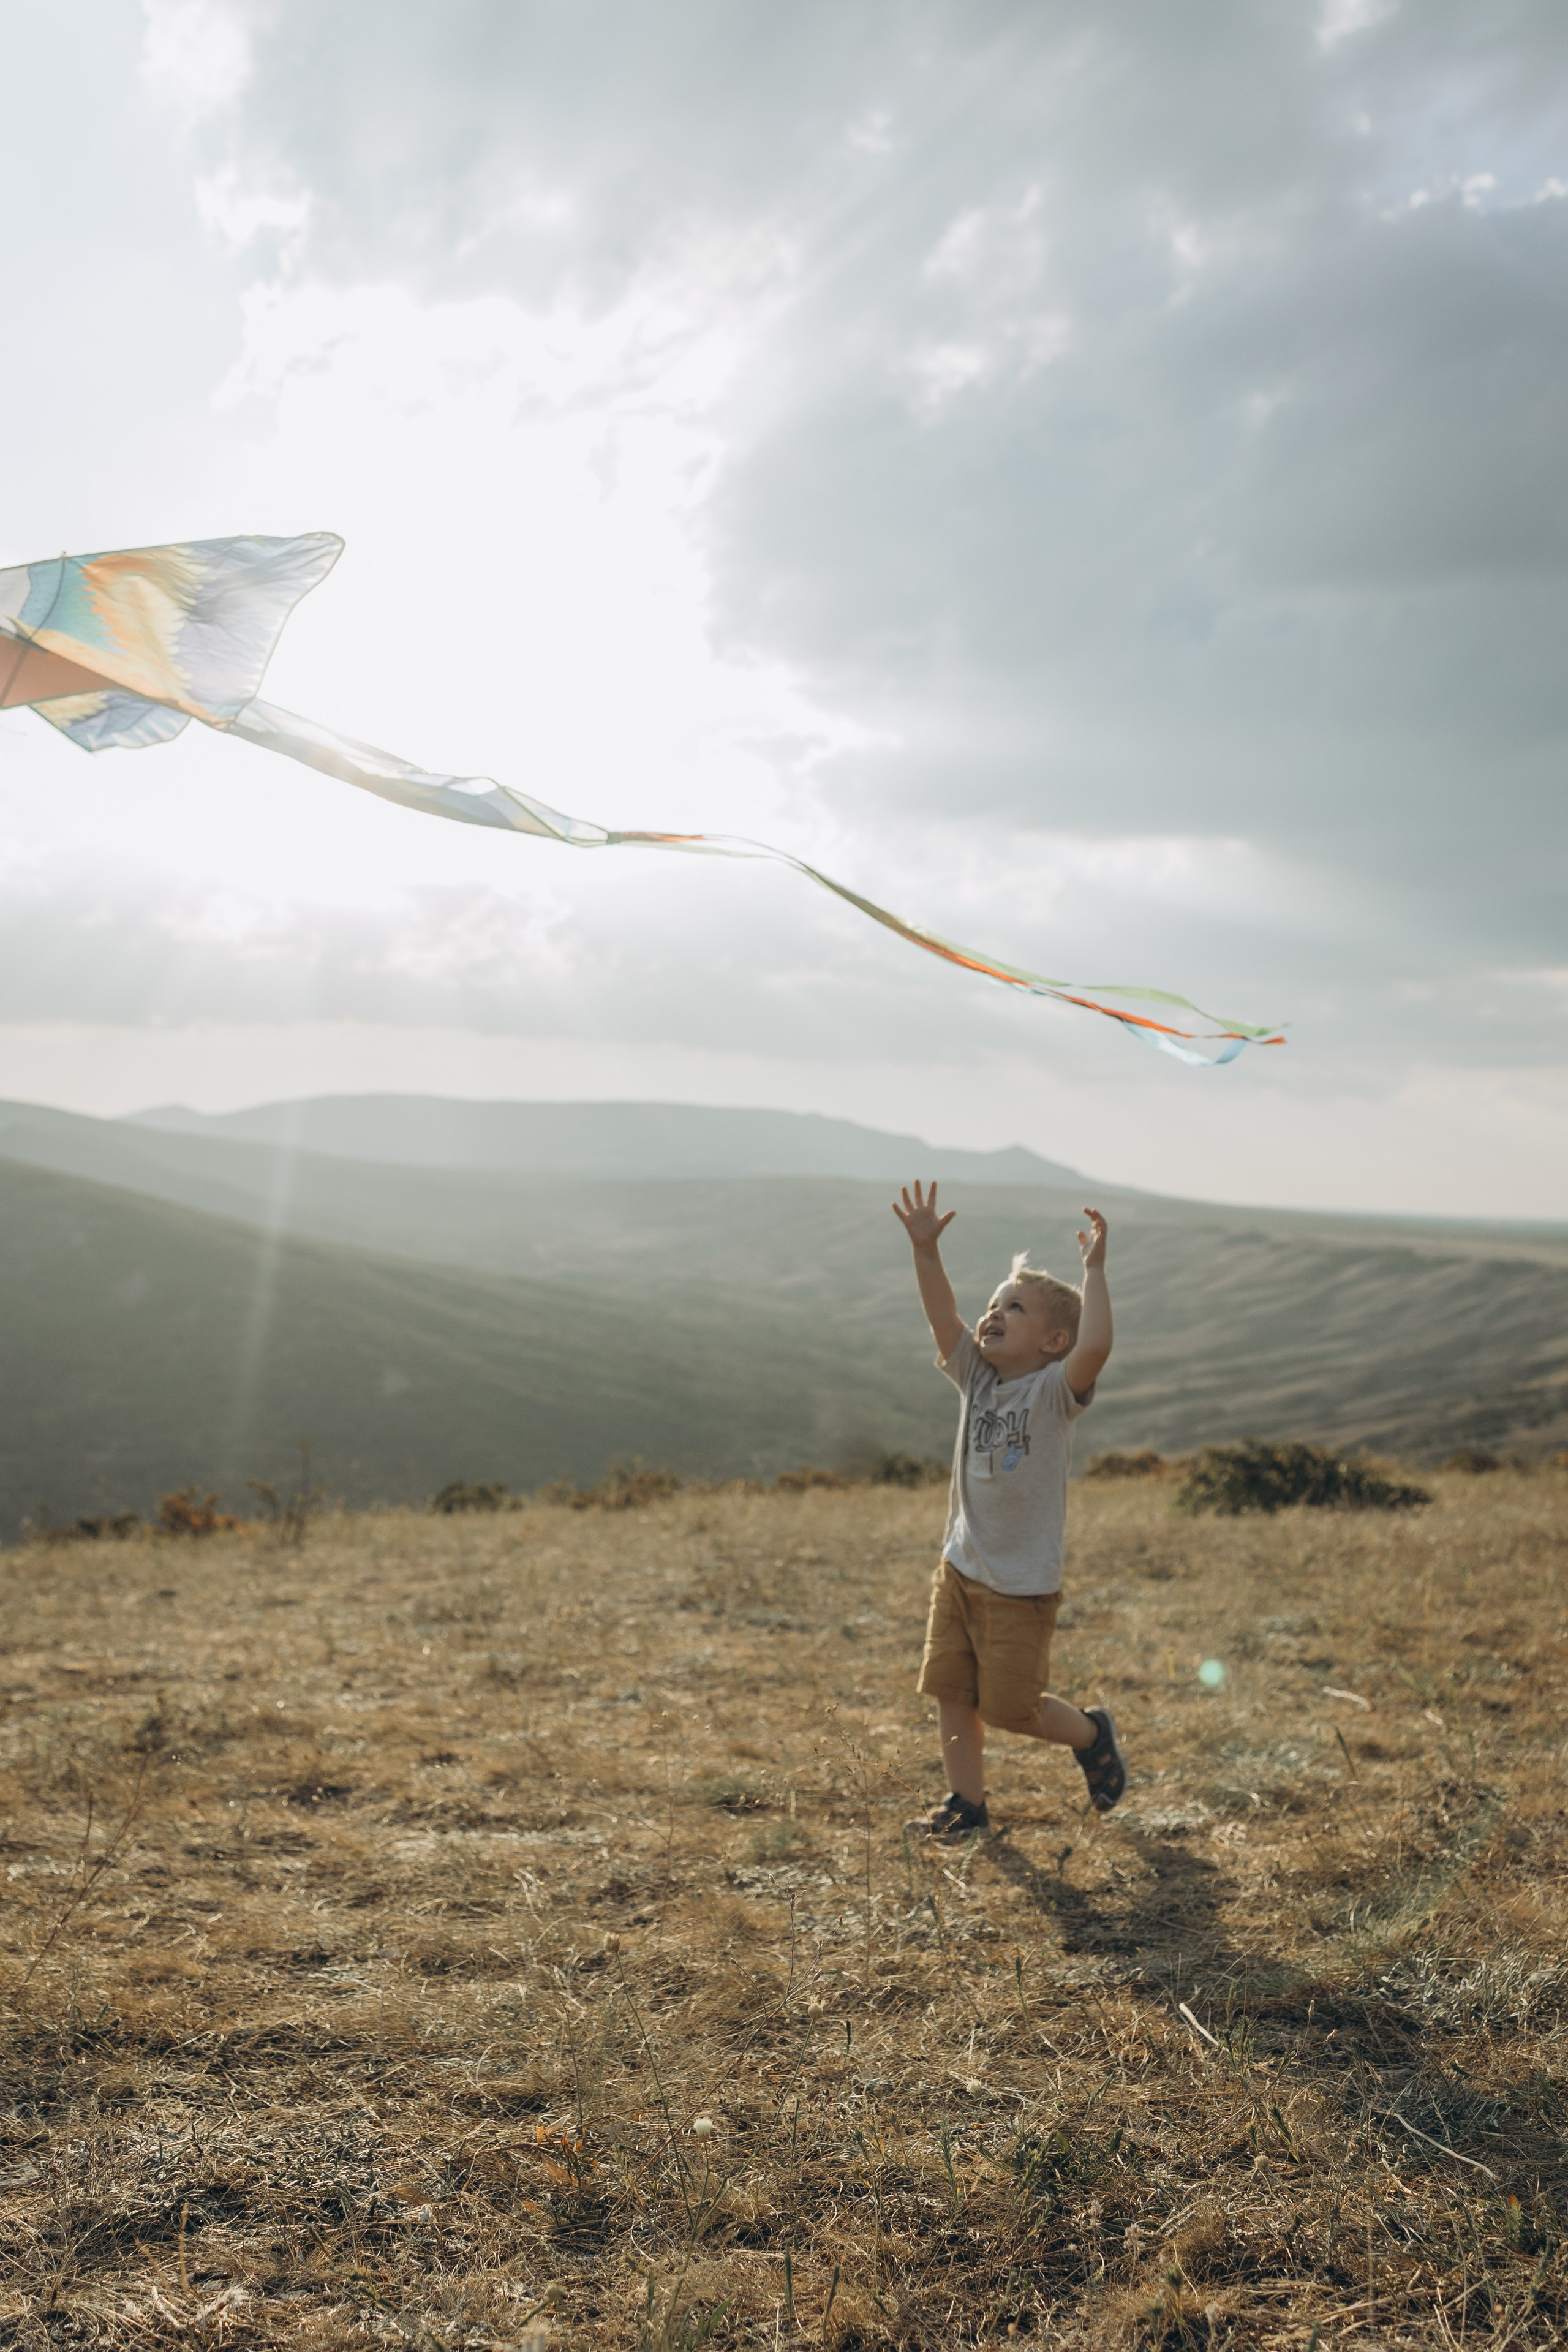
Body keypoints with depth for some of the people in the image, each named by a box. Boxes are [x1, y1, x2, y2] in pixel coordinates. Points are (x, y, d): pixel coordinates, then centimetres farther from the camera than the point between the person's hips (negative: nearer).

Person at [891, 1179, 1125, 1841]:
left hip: (1022, 1584, -6)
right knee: (951, 1691, 7)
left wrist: (1093, 1271, -32)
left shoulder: (1054, 1390, -13)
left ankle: (1091, 1733, 30)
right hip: (960, 1570, 6)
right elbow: (943, 1317, -8)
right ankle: (966, 1804, 22)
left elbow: (1096, 1346, -33)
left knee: (1010, 1706, 3)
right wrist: (926, 1249, -19)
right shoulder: (978, 1377, 3)